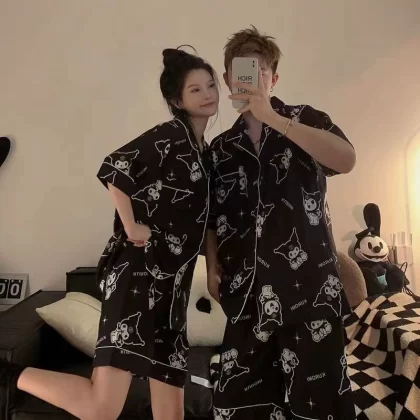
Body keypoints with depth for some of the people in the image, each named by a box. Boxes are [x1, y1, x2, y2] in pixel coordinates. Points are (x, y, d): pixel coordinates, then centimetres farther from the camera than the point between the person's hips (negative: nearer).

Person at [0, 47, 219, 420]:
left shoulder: (204, 149, 19)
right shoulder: (170, 136, -4)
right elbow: (114, 169, -19)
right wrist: (131, 228, -13)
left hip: (170, 285, 8)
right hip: (138, 273, -8)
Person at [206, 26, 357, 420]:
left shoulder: (305, 119, 7)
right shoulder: (220, 147, 14)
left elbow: (346, 159, -14)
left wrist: (273, 118, -18)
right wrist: (213, 267, 3)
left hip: (309, 285, -2)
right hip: (247, 291, 3)